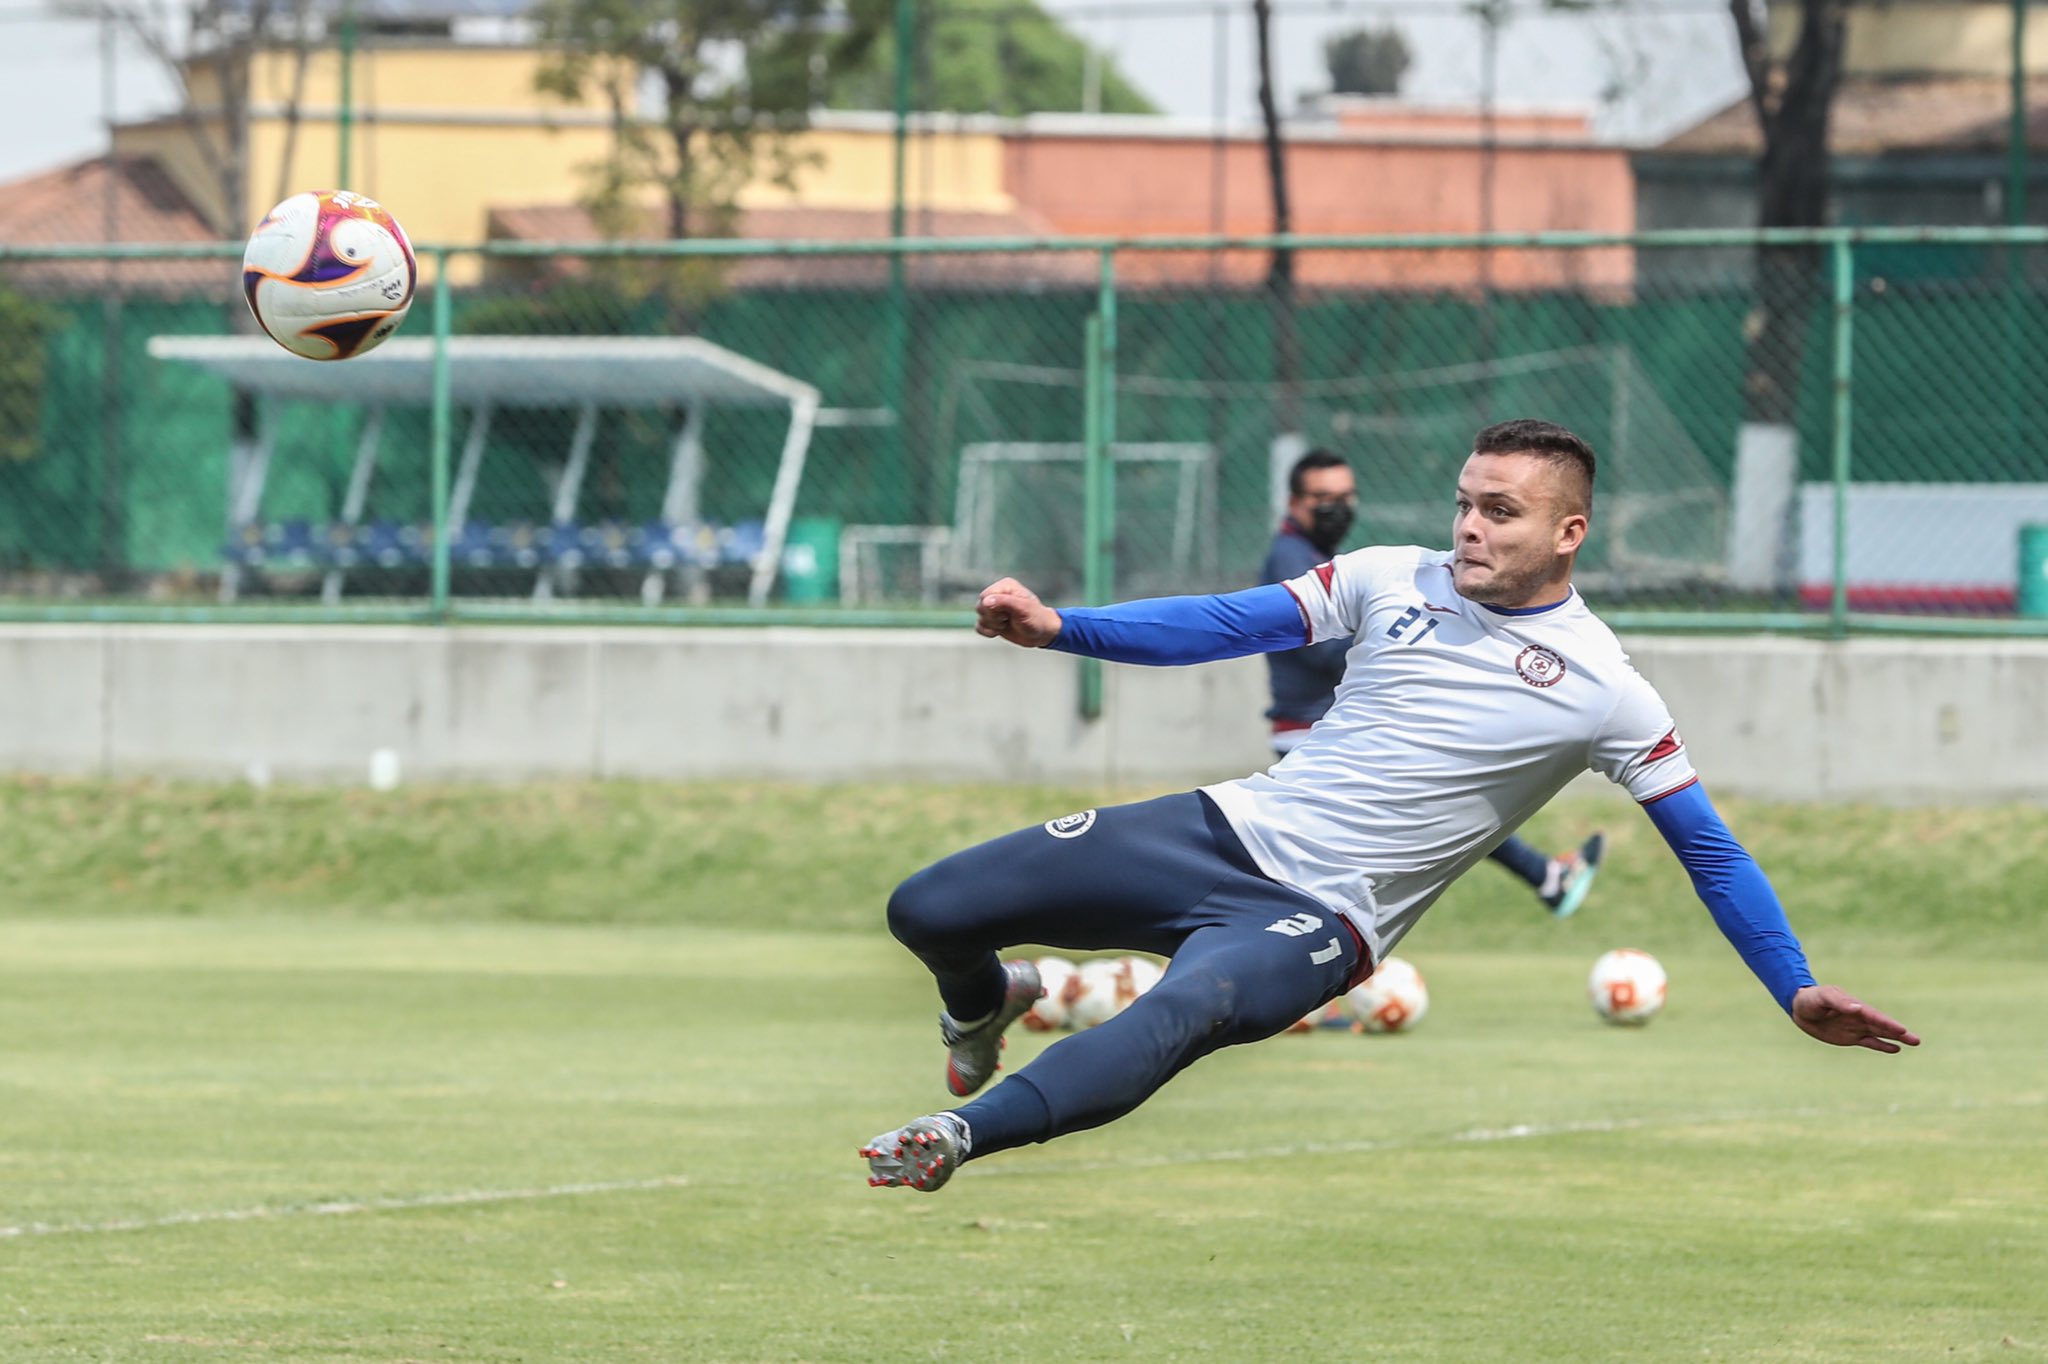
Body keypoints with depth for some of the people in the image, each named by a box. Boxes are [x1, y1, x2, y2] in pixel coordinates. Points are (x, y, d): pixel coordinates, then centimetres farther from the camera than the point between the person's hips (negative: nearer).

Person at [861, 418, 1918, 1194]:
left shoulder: (1604, 689, -5)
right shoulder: (1395, 579, 5)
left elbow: (1707, 848, 2)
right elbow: (1231, 624, 5)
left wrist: (1795, 989, -2)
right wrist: (1058, 628, -7)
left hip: (1317, 924, -5)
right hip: (1227, 830, 5)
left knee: (1181, 1013, -40)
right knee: (927, 911, -2)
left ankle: (959, 1137, -48)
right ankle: (986, 1000, 34)